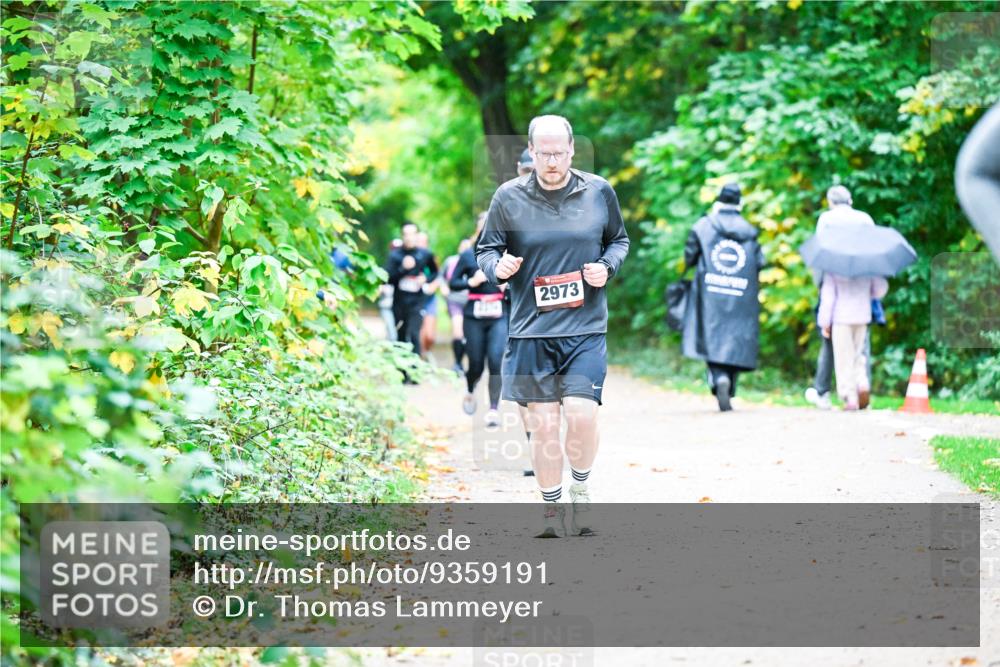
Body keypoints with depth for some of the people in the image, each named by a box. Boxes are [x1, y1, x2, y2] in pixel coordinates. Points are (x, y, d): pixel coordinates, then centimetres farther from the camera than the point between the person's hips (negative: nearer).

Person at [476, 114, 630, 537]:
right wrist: (497, 267, -14)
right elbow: (485, 249, 8)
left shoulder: (599, 191, 4)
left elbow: (619, 240, 18)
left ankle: (580, 487, 14)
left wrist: (607, 266, -2)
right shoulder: (508, 197, 1)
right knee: (543, 423, 0)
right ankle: (551, 509, 16)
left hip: (586, 329, 0)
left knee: (581, 415, -13)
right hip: (531, 332, 0)